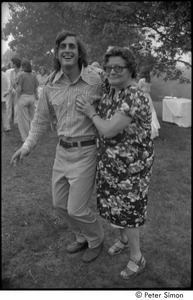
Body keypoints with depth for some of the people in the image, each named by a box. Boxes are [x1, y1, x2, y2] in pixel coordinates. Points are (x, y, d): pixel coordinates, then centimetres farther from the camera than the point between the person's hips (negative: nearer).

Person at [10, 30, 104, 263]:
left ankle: (96, 240, 33)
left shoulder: (95, 82, -14)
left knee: (76, 209, 0)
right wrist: (27, 145, 4)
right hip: (62, 151, 6)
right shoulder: (51, 84, 0)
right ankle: (82, 237, 43)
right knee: (59, 203, 17)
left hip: (85, 152, -6)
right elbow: (41, 118, 10)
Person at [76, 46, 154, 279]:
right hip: (111, 162, 9)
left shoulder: (135, 98, -26)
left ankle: (136, 258, 27)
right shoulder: (109, 91, 2)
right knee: (114, 204, 21)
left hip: (130, 165, -8)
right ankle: (124, 238, 48)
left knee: (126, 209, 3)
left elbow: (108, 130, -29)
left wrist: (91, 113, -14)